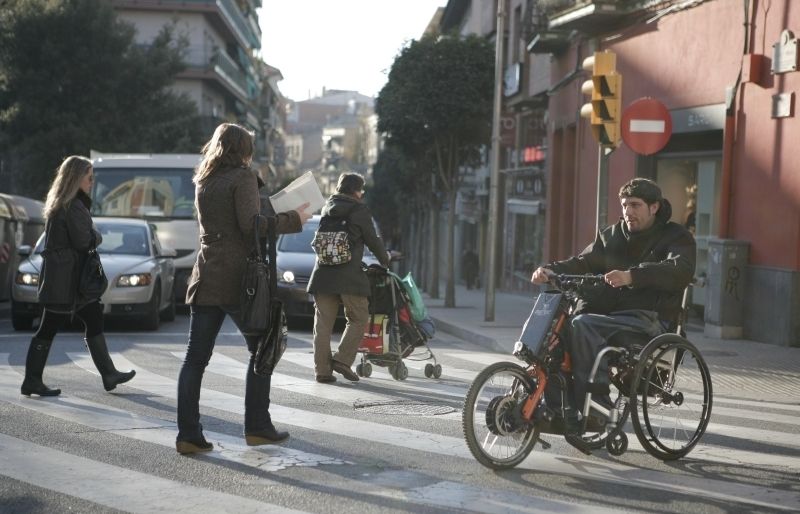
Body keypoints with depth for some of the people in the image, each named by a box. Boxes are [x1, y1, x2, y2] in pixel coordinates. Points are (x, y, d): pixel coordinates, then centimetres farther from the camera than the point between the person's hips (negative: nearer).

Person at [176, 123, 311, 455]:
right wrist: (293, 220, -9)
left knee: (195, 358, 3)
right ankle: (257, 427, 11)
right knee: (262, 351, 10)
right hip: (238, 278, -6)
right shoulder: (243, 177, -7)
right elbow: (251, 224, -18)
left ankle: (188, 434, -1)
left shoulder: (203, 182, 15)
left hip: (205, 278, 6)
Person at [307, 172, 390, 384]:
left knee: (323, 323, 6)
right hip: (349, 275, -5)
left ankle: (322, 370, 3)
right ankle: (343, 359, -5)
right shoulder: (359, 211, -3)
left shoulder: (327, 208, 15)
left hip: (323, 272, 5)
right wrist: (385, 260, 21)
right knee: (358, 319, 7)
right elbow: (372, 240, 3)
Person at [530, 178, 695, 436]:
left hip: (648, 318, -6)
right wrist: (552, 270, -8)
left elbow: (681, 270, -18)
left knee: (583, 325, -30)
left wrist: (632, 276, -34)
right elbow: (583, 262, 15)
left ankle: (594, 403, -29)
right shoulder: (611, 235, 22)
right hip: (609, 312, 6)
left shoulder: (675, 237, 3)